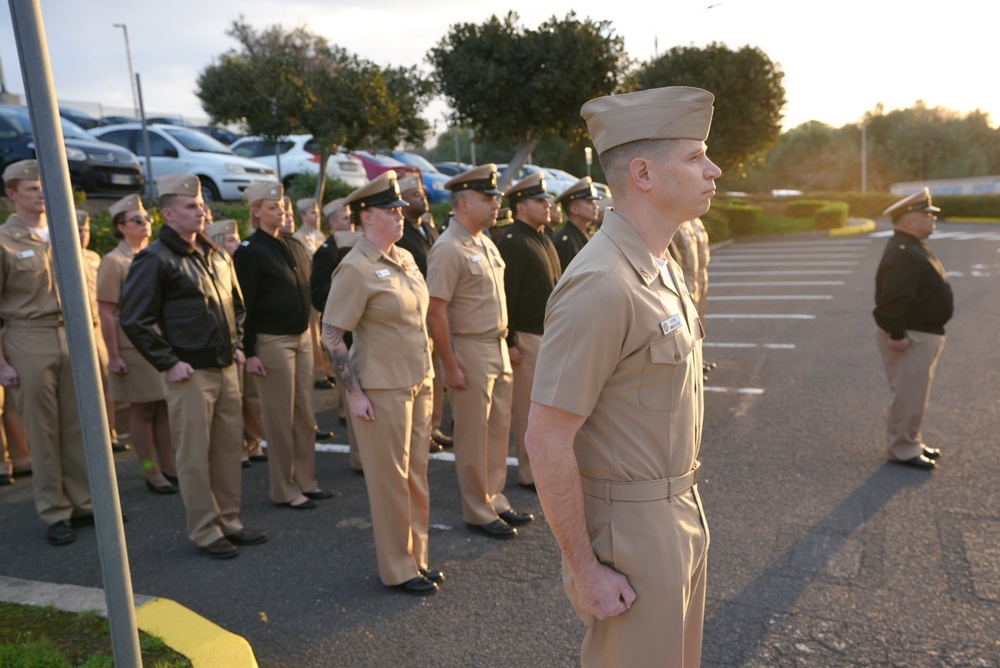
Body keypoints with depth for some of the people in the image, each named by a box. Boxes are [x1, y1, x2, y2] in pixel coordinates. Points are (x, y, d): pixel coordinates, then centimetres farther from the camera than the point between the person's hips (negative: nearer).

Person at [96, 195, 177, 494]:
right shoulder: (113, 262, -8)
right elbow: (106, 313, -10)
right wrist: (113, 356, -13)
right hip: (134, 347, -5)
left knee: (164, 408, 10)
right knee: (142, 411, 4)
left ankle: (168, 466, 20)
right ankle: (151, 473, 12)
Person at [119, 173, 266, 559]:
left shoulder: (215, 255, 12)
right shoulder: (155, 260, -10)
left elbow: (236, 304, 23)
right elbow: (133, 319, -14)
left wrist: (237, 345, 14)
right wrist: (168, 364, -15)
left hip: (226, 368, 7)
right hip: (190, 372, -7)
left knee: (230, 447, 13)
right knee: (194, 455, 2)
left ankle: (229, 521, 26)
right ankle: (204, 532, 14)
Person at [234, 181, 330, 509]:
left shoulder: (295, 245, 11)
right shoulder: (249, 252, -10)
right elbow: (244, 305, -12)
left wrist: (311, 333, 14)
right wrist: (249, 353, -14)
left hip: (301, 338, 7)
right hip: (271, 342, -7)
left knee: (305, 414, 11)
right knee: (280, 418, 2)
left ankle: (306, 481, 23)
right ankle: (284, 490, 14)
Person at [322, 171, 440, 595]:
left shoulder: (405, 258, 9)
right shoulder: (356, 269, -14)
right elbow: (331, 335, -15)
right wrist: (355, 393, -17)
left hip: (418, 383, 7)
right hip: (382, 389, -7)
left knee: (416, 474, 14)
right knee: (390, 478, 4)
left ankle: (417, 557, 30)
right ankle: (397, 570, 20)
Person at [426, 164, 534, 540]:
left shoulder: (486, 243, 11)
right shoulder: (448, 249, -16)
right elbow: (436, 312, -19)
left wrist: (505, 345, 14)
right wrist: (451, 367, -19)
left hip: (498, 347, 8)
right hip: (470, 350, -8)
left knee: (499, 428, 15)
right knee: (473, 435, 4)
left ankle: (495, 499, 30)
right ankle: (478, 512, 19)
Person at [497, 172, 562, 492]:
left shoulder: (543, 238, 15)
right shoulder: (512, 243, -14)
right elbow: (505, 296, -19)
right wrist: (509, 342, -20)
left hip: (552, 333, 9)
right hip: (528, 337, -9)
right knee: (529, 406, 1)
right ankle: (529, 472, 13)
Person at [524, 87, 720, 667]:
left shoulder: (663, 266, 6)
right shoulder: (601, 286, -25)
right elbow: (548, 442, -25)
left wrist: (685, 503, 17)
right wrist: (585, 571, -18)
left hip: (680, 509, 9)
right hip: (632, 528, -9)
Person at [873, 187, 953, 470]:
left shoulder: (913, 247, 13)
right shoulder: (902, 253, -23)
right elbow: (892, 299, -29)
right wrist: (897, 335, -27)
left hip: (925, 334, 11)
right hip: (911, 338, -11)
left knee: (915, 393, 20)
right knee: (908, 394, -2)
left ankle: (913, 441, 32)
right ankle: (903, 450, 8)